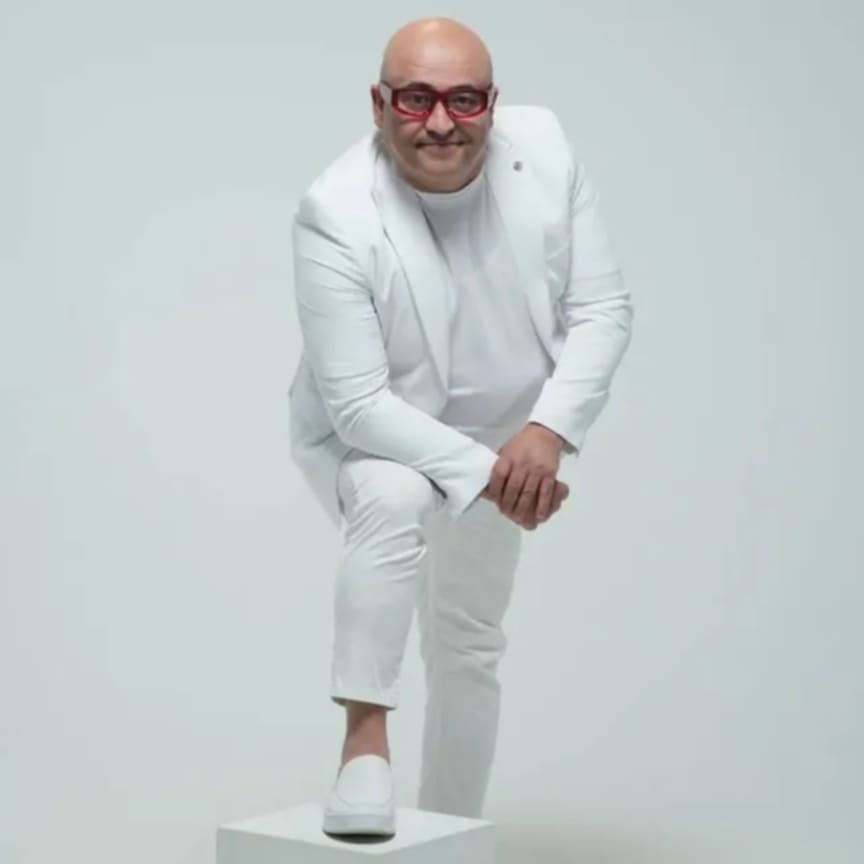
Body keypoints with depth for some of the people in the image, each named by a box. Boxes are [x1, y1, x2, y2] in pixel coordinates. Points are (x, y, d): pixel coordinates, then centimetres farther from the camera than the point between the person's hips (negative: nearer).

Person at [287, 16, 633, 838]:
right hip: (371, 434, -4)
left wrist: (548, 432, -28)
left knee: (470, 646, 15)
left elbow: (602, 307, -15)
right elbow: (360, 404, -29)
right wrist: (485, 471, -33)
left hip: (502, 437, 5)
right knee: (393, 500, -39)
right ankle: (364, 737, -27)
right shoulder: (335, 214, -31)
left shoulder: (543, 147, -20)